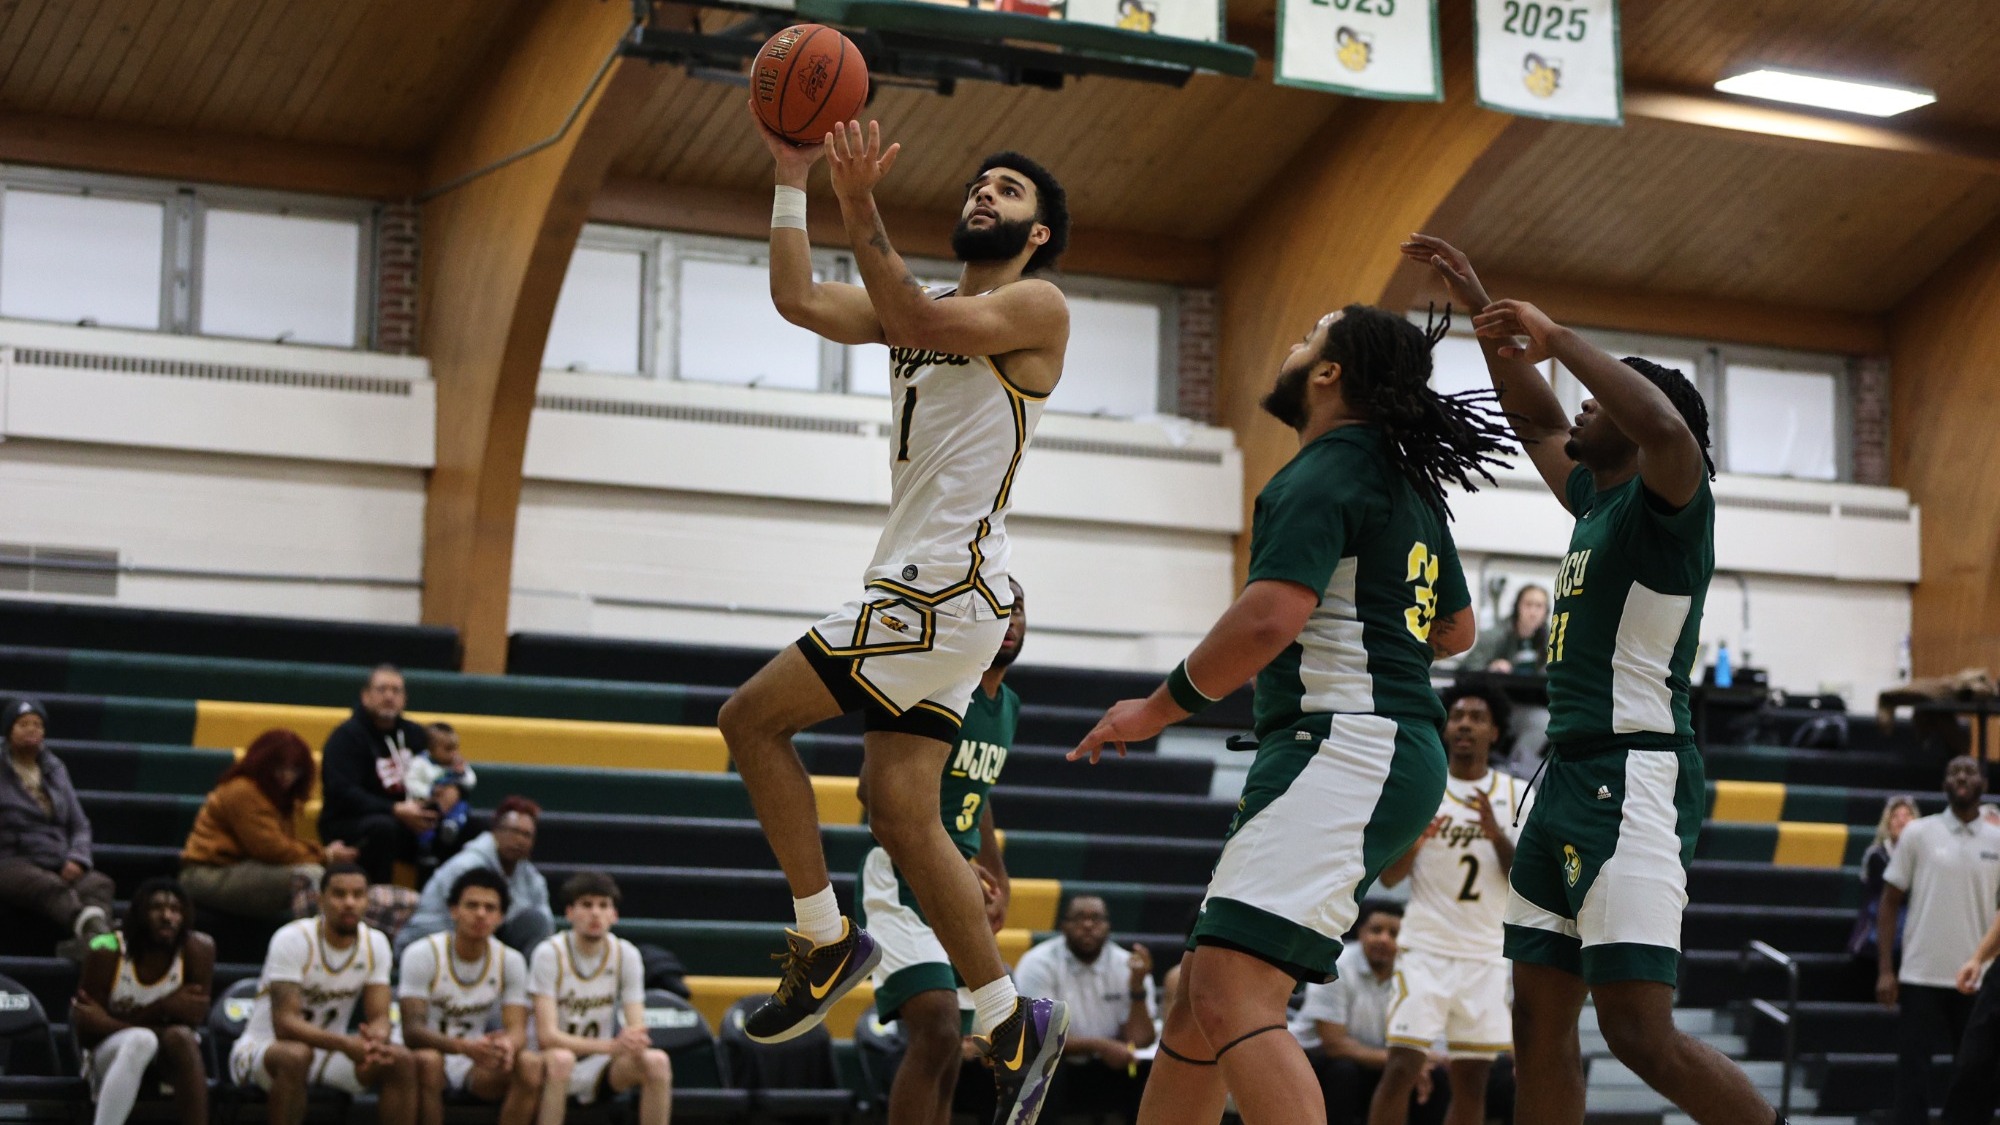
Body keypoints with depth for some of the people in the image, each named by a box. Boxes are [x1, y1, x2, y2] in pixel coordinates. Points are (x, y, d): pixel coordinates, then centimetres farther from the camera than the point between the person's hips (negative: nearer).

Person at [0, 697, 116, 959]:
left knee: (99, 883, -32)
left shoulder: (55, 770, 22)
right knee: (52, 888, -39)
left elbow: (79, 824, 19)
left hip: (58, 866, 4)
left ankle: (91, 939, -63)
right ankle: (94, 927, -70)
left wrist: (77, 859, 0)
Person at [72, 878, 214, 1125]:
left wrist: (110, 1023, -22)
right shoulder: (107, 952, -16)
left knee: (180, 1037, -32)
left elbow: (192, 1019, -16)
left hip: (169, 1059, 2)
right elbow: (86, 1032, -16)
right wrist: (163, 1008, -25)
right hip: (111, 1055, -2)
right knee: (141, 1040, -35)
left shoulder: (197, 949, -13)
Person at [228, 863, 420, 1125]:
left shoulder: (376, 944, -3)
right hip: (262, 1048, -5)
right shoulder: (293, 939, -20)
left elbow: (379, 1018, -5)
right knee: (296, 1055, -39)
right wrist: (344, 1044, -42)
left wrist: (376, 1040, -31)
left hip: (328, 1052, 5)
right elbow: (284, 1024, -27)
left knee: (402, 1061, -18)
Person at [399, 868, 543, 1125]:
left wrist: (508, 1044, -36)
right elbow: (412, 1031, -22)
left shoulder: (511, 961, -1)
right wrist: (464, 1047, -41)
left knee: (532, 1065, -25)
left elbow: (517, 1029, -8)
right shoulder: (422, 954, -14)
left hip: (477, 1066, 3)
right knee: (427, 1060, -38)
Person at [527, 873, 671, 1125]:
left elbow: (637, 1028, -4)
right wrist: (612, 1046, -33)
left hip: (601, 1069, 4)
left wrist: (634, 1043, -31)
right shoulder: (549, 953, -13)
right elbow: (546, 1035, -21)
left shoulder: (626, 954, -2)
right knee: (560, 1060, -38)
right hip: (552, 1062, -4)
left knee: (657, 1062, -24)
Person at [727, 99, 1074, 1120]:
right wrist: (793, 178, 5)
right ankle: (1012, 1026, 8)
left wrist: (862, 210, -29)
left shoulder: (1038, 305, -3)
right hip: (919, 590, 8)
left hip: (947, 586, -8)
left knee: (751, 718, -8)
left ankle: (826, 941, 0)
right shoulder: (922, 304, 21)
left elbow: (923, 326, -21)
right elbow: (796, 299, 11)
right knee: (905, 818, 4)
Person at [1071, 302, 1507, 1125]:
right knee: (1204, 987, 13)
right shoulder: (1410, 487, 20)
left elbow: (1270, 617, -23)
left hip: (1343, 744, -11)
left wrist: (1158, 709, -11)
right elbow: (1455, 630, 31)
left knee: (1232, 999, -21)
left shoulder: (1321, 475, -9)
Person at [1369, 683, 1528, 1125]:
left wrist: (1497, 836, -17)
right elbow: (1389, 877, 2)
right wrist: (1412, 844, -19)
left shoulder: (1517, 796, 5)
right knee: (1401, 1069, -12)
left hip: (1487, 956, 2)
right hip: (1426, 949, -2)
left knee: (1472, 1081, 3)